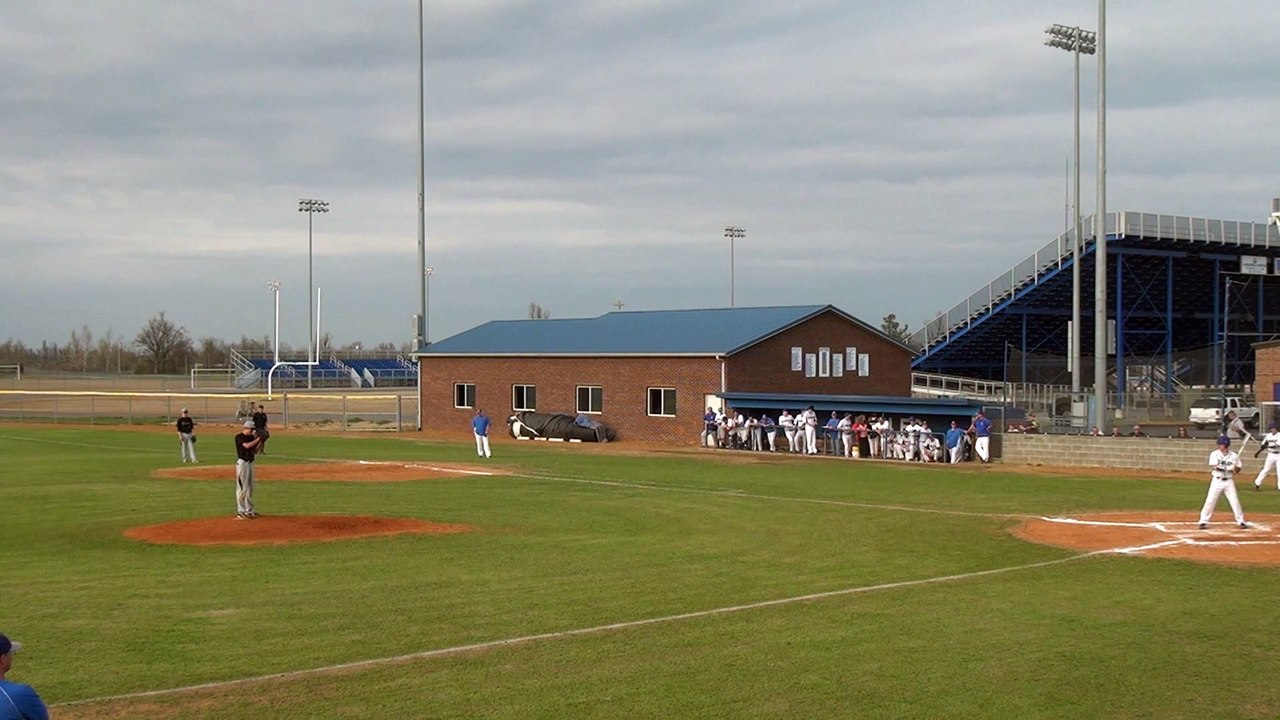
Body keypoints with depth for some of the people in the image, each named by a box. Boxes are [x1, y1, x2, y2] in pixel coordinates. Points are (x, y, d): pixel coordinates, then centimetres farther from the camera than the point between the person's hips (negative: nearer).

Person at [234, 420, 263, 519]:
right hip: (242, 462, -8)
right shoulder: (239, 437, -10)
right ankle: (241, 511, -4)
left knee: (250, 487, 12)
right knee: (242, 487, -7)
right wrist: (258, 439, -18)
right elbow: (247, 445, -25)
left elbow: (255, 451, 13)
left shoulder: (252, 437, 12)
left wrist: (261, 442, 0)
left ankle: (249, 510, 19)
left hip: (250, 463, 8)